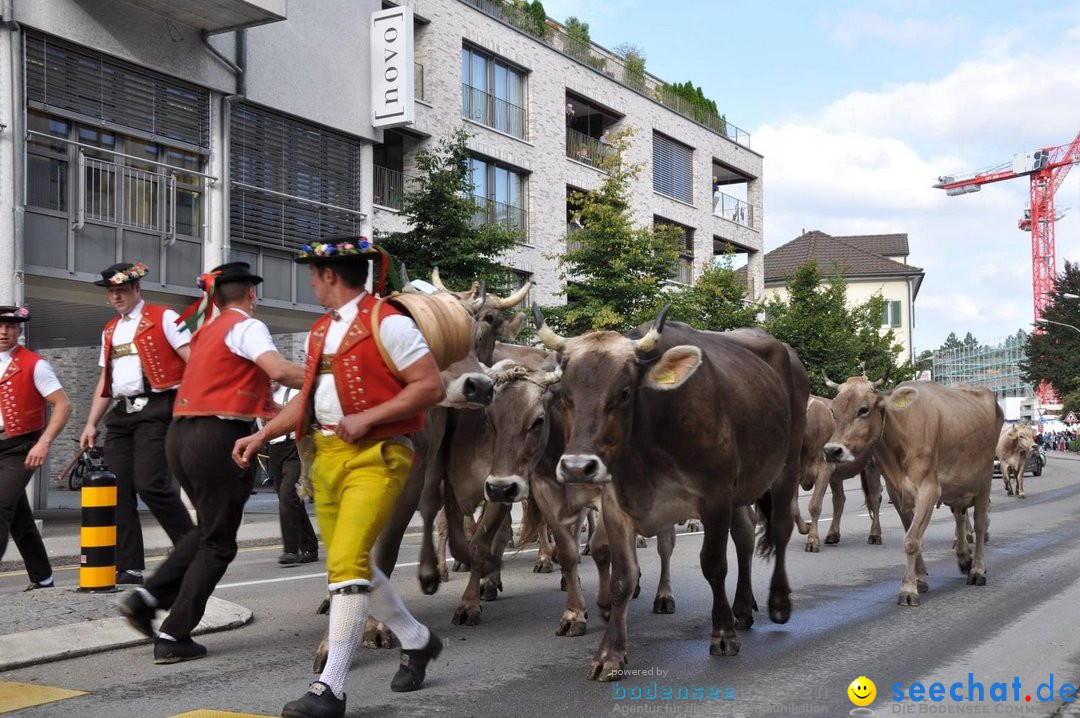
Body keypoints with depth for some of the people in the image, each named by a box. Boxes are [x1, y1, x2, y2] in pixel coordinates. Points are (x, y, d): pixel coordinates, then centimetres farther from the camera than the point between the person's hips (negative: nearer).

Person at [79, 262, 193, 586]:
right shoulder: (110, 330, 21)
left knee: (150, 484, -17)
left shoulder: (163, 318, 1)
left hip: (155, 409, -7)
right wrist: (91, 424, 17)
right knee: (118, 489, 1)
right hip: (122, 413, 7)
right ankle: (129, 568, 6)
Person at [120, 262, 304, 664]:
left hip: (182, 434, 8)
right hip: (217, 438, -8)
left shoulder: (208, 331, 20)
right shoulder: (247, 327, -6)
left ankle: (148, 597, 12)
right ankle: (174, 638, 4)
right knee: (218, 544, 4)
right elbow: (280, 371, -23)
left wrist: (265, 407, 30)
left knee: (209, 528, 23)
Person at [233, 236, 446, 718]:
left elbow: (431, 387, -14)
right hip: (326, 455, 9)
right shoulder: (320, 331, 15)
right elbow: (308, 397, 22)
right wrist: (261, 436, 13)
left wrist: (367, 417, -18)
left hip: (376, 457, -9)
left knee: (347, 561, -16)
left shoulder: (387, 323, -10)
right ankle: (417, 641, 33)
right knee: (350, 563, 13)